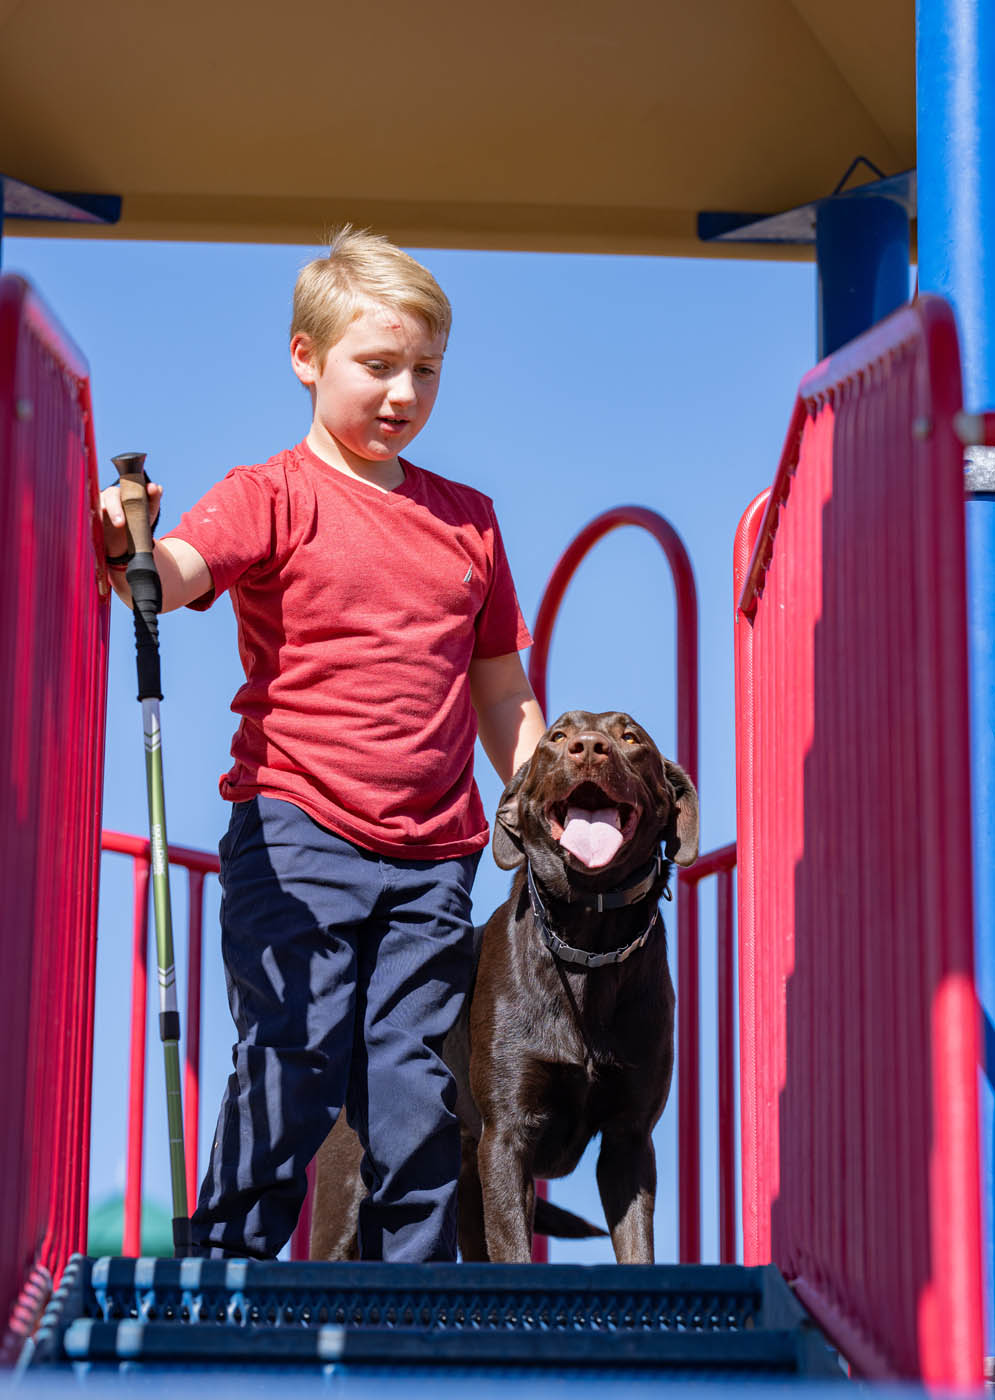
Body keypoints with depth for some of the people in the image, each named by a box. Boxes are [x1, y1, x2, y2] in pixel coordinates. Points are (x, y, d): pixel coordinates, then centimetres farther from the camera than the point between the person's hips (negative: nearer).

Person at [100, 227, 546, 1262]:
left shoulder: (466, 519, 16)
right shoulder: (273, 497, 1)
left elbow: (503, 696, 22)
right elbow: (181, 571, -20)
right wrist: (128, 554, -44)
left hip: (433, 858, 4)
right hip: (296, 836, -4)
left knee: (419, 1094, 4)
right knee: (292, 1072, -10)